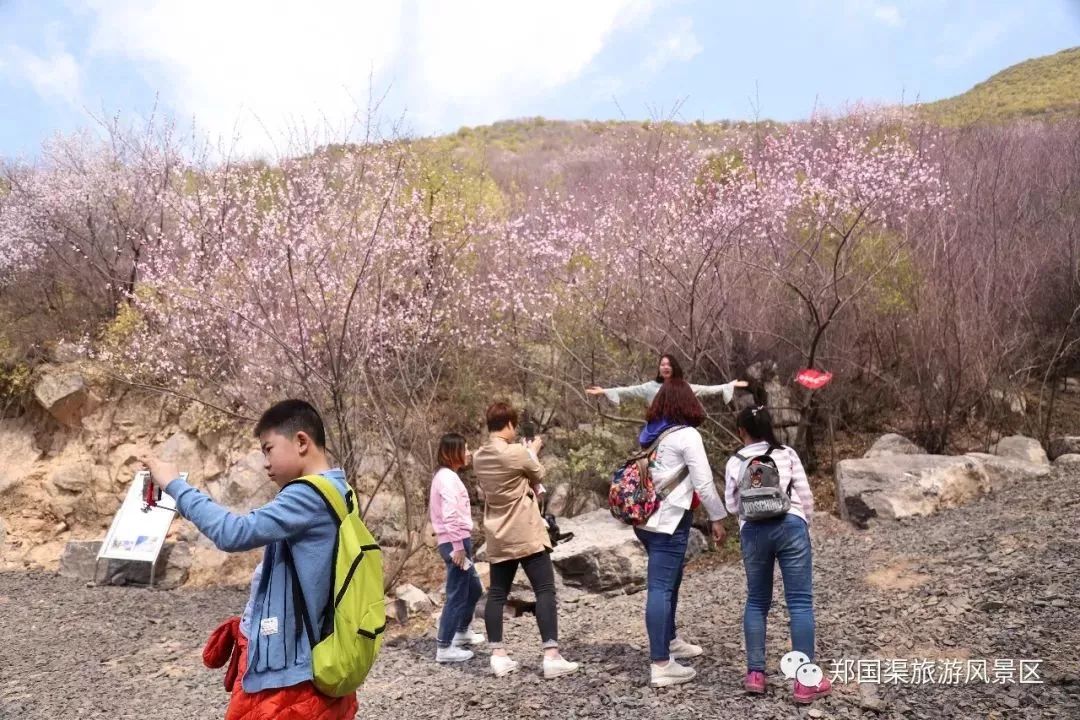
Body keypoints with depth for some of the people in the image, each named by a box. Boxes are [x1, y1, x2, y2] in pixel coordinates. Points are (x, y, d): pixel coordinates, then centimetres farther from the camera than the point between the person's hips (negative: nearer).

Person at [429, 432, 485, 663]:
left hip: (457, 541, 10)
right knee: (457, 595, -3)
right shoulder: (448, 477, -16)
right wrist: (458, 546, -22)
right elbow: (450, 515, -24)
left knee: (474, 589, 23)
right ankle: (444, 648, 5)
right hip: (456, 542, -10)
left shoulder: (445, 476, 15)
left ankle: (462, 632, 38)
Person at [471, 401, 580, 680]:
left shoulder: (478, 458, 5)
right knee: (545, 590, -2)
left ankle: (498, 656, 13)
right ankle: (551, 657, -6)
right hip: (526, 534, -7)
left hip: (498, 537, 7)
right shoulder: (517, 452, -17)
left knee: (497, 594, 11)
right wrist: (532, 451, 19)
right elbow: (538, 475, 0)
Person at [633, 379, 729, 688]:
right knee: (661, 588, -9)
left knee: (668, 582, 21)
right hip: (669, 521, -8)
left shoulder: (653, 434, 12)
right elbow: (704, 483, -11)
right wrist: (717, 518, -2)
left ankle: (669, 642, 35)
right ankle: (660, 664, -7)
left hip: (647, 519, 8)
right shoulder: (687, 435, -9)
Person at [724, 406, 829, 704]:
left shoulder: (735, 463, 8)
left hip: (753, 531, 2)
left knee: (756, 601, 15)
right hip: (790, 526, -1)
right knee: (800, 601, 0)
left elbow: (732, 506, 11)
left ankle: (755, 674, 15)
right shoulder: (787, 453, 7)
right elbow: (805, 495, 5)